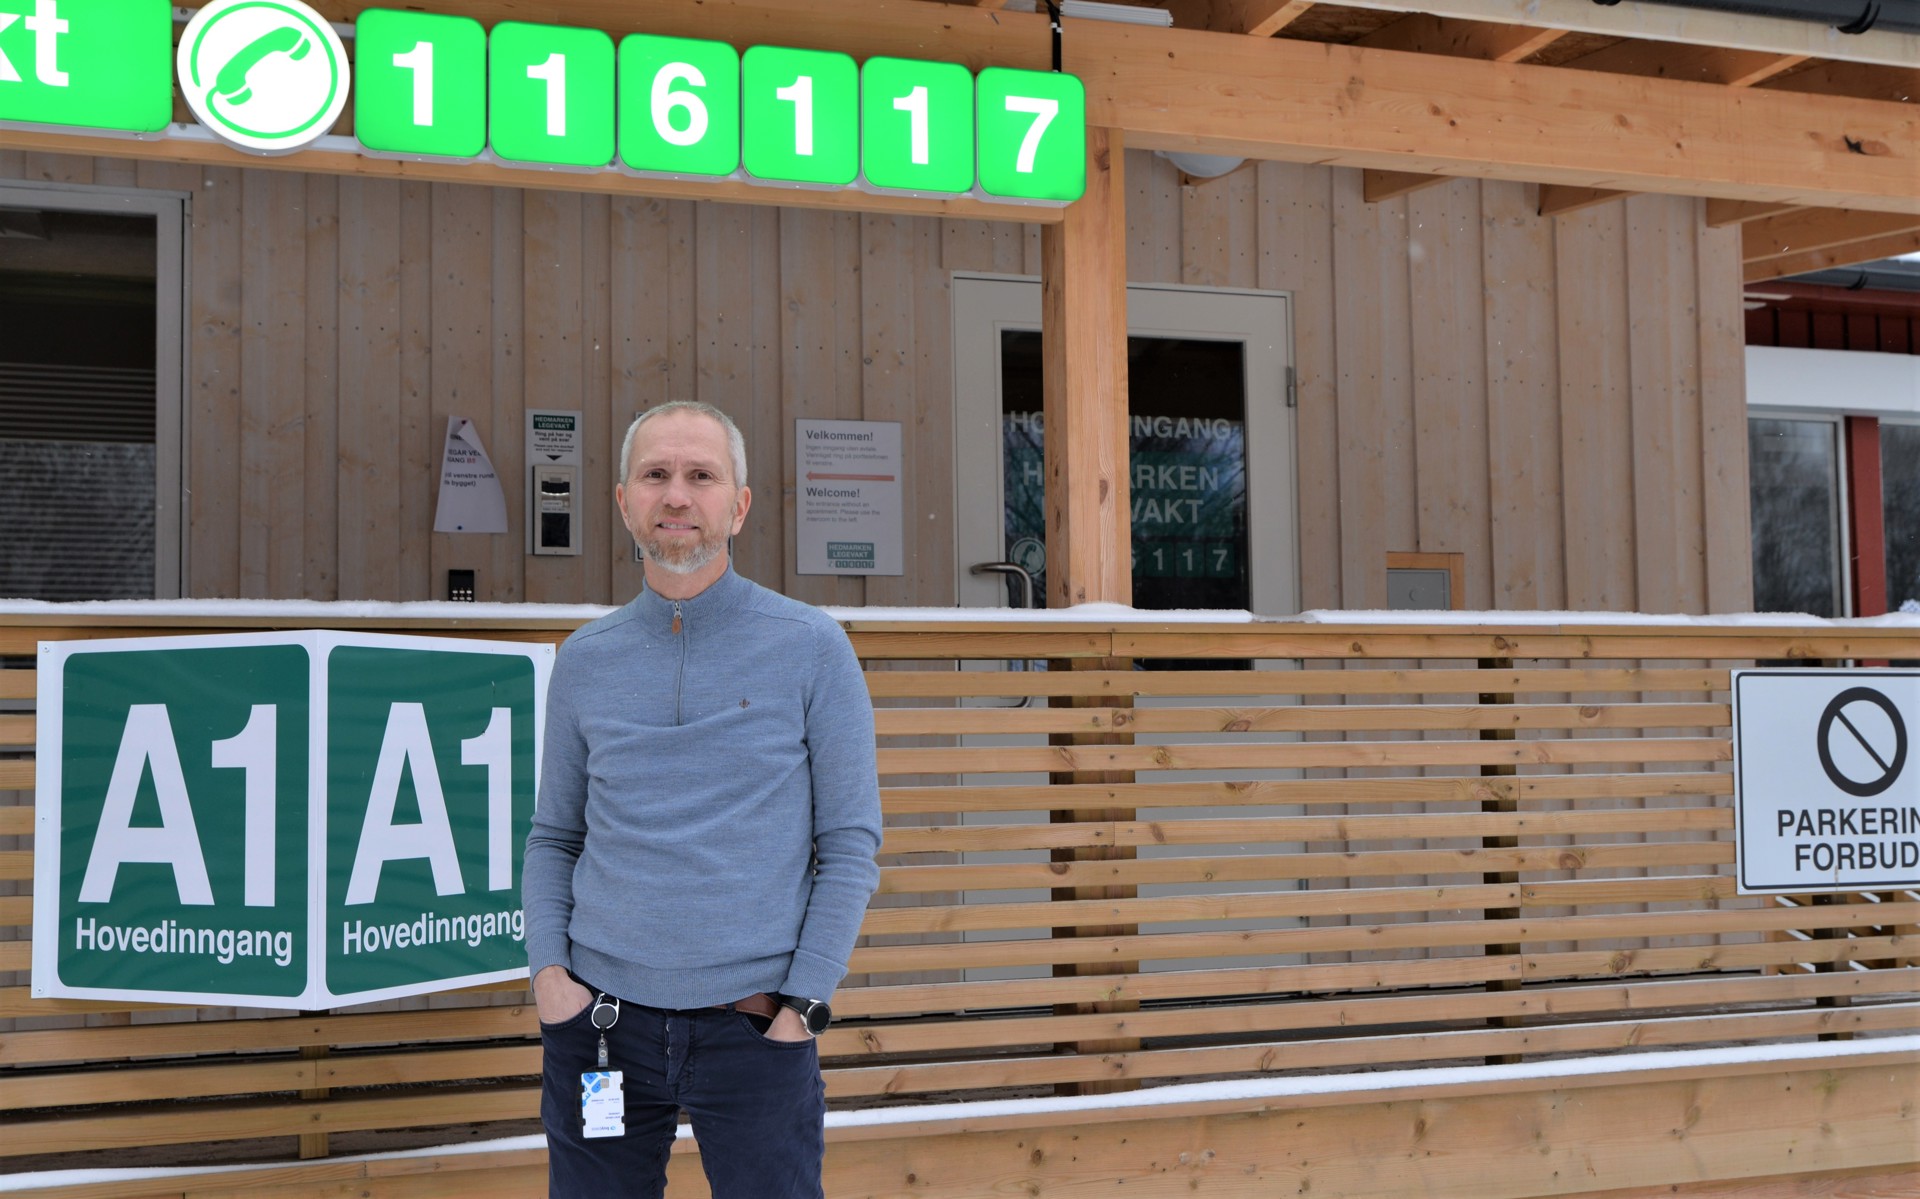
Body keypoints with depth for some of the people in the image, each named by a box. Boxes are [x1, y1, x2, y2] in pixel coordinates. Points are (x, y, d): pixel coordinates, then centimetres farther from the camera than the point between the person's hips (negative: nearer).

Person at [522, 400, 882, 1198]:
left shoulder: (811, 648, -1)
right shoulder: (584, 662, 8)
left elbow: (850, 843, -1)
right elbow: (554, 839, 14)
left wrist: (802, 1006, -8)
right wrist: (548, 972, -1)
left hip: (752, 1025, -2)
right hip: (601, 1019, 3)